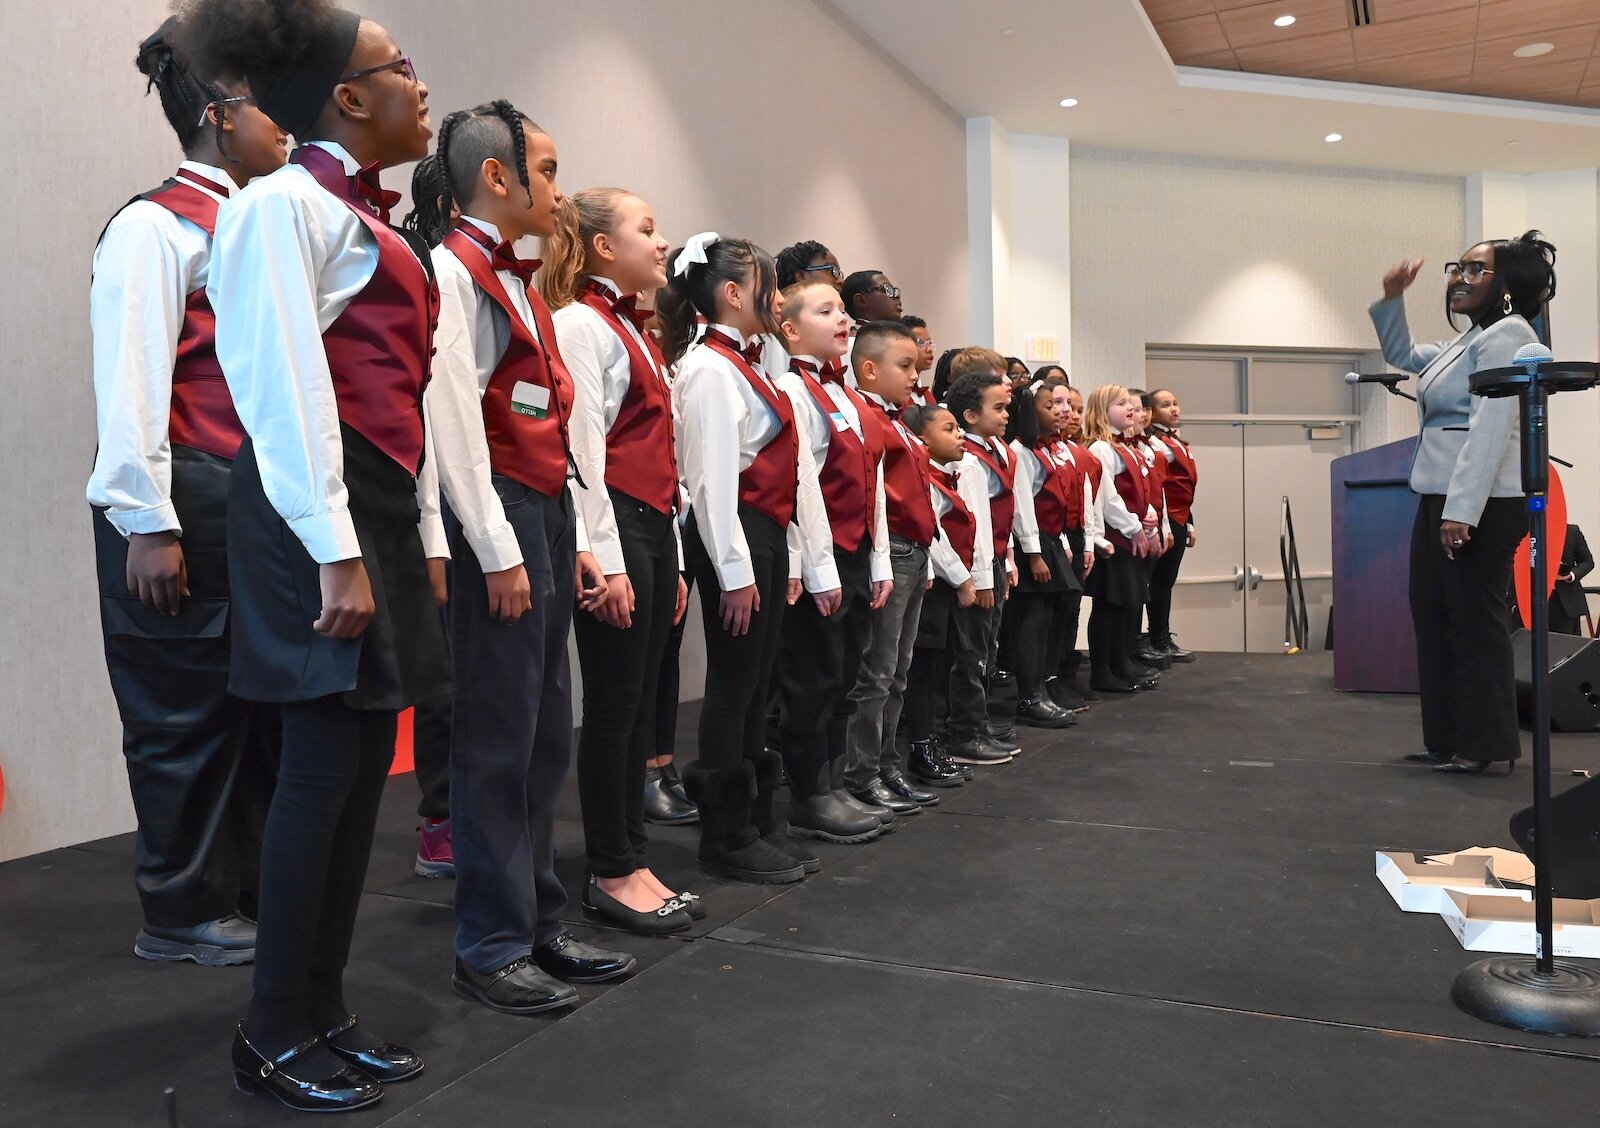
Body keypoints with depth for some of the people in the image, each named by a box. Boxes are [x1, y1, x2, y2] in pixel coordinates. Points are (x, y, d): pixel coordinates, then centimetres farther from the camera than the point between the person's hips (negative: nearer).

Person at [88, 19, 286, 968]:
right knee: (187, 709, 3)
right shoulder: (158, 226, -6)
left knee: (261, 702, 11)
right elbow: (130, 379, -12)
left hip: (262, 505, 7)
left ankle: (252, 892, 24)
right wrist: (147, 524, -16)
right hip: (189, 506, -7)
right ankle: (184, 914, 18)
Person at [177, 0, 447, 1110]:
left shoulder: (378, 224, 22)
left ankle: (326, 1009, 21)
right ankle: (275, 1033, 11)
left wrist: (425, 537, 16)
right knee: (324, 766, -5)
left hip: (387, 507, 9)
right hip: (314, 505, -9)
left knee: (368, 762, 9)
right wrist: (336, 554, -19)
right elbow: (289, 385, -14)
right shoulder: (287, 203, -5)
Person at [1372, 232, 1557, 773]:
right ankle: (1448, 740, 20)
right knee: (1434, 619, 12)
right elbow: (1403, 355, 38)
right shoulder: (1465, 342, 20)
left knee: (1475, 622, -5)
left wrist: (1461, 509, -25)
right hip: (1441, 499, 10)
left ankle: (1486, 745, 5)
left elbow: (1491, 427, -19)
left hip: (1481, 504, -10)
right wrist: (1391, 299, 21)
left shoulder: (1506, 335, -9)